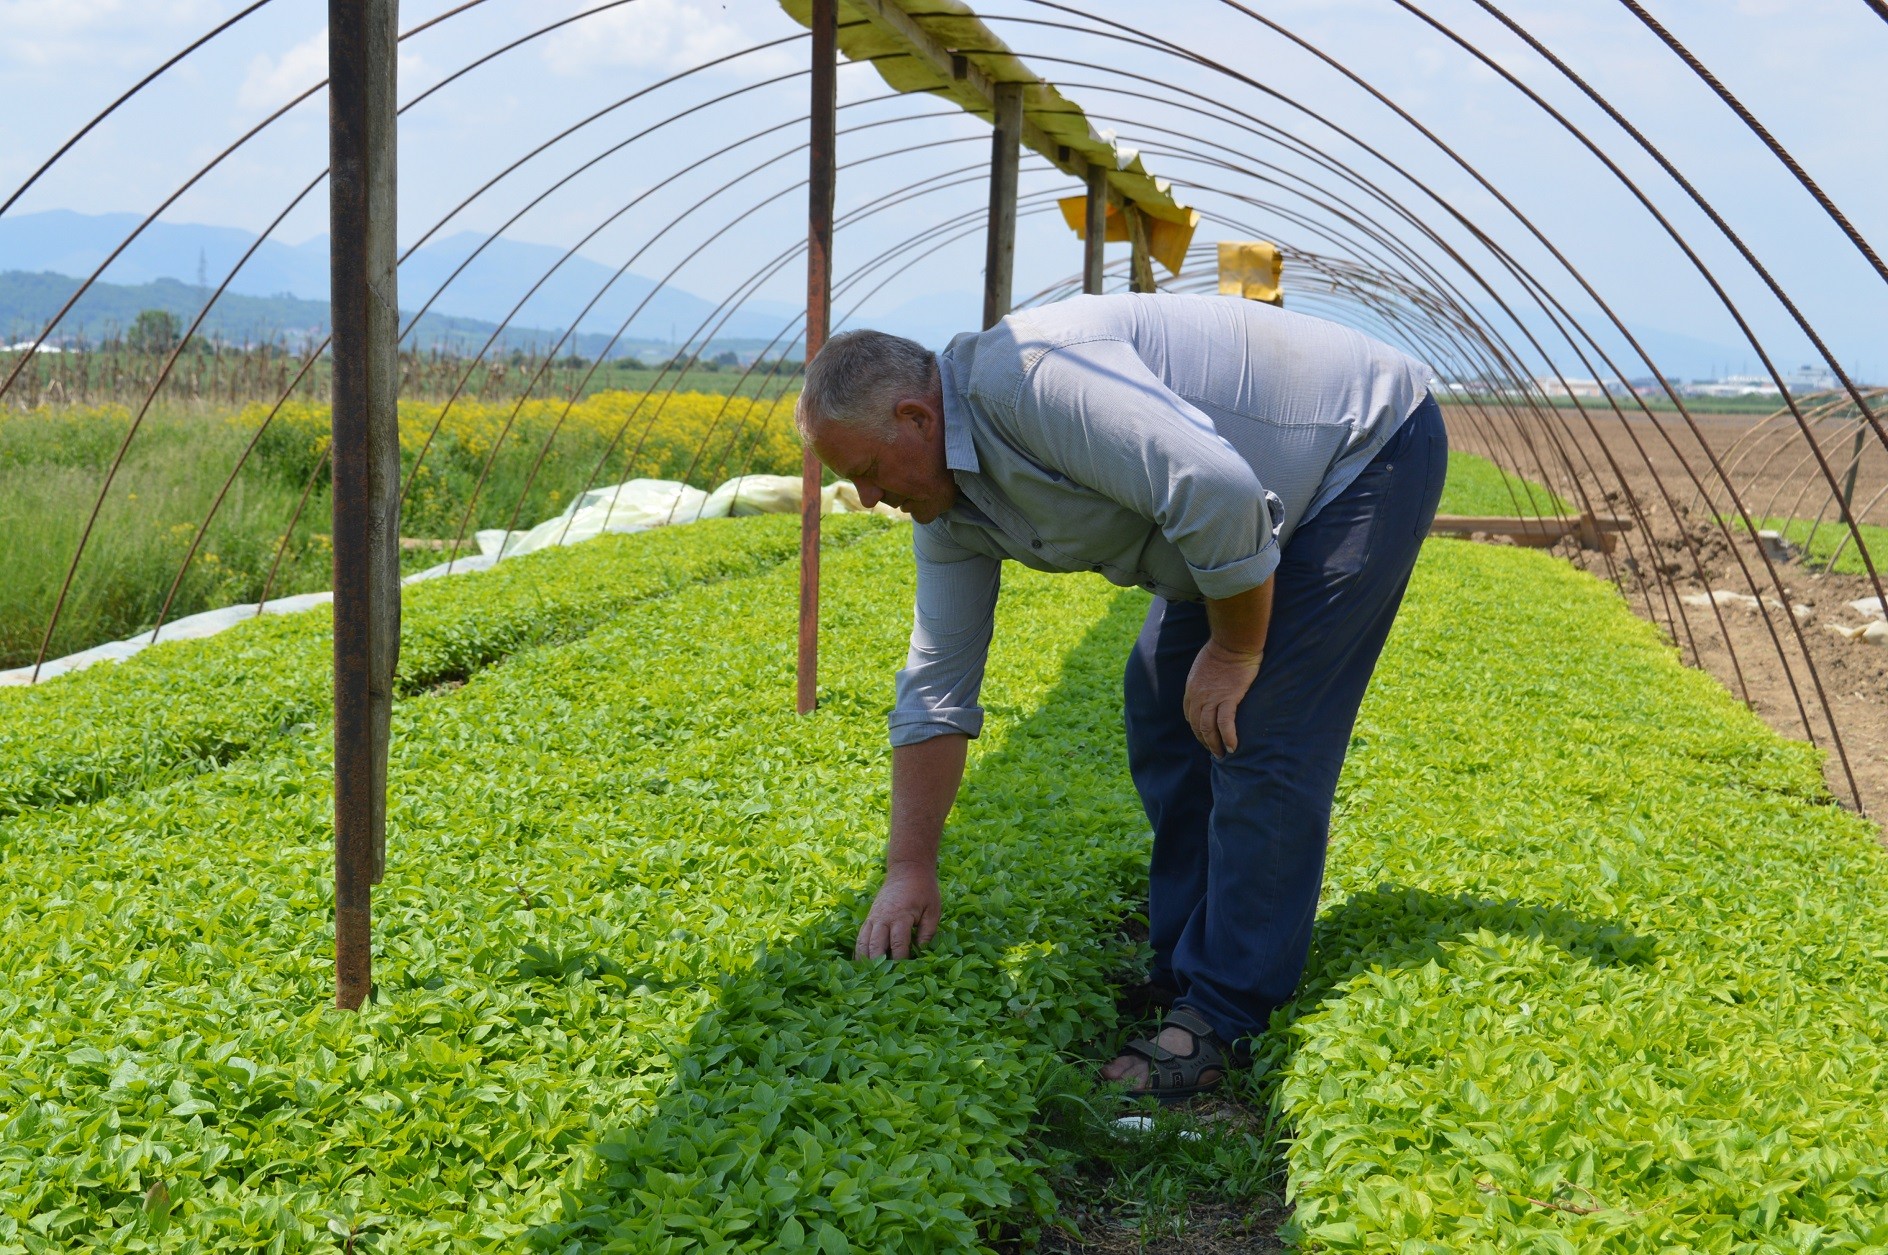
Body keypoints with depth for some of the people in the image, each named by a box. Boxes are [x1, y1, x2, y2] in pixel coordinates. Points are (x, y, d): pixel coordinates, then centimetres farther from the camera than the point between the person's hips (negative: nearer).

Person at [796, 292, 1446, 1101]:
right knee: (1163, 708, 9)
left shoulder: (1027, 379, -33)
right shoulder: (949, 505, -2)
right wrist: (910, 870, 3)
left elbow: (1219, 492, -39)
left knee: (1262, 735, -13)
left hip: (1369, 450, -9)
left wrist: (1236, 651, -23)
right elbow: (935, 686, 3)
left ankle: (1224, 1017, -5)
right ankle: (1181, 970, 19)